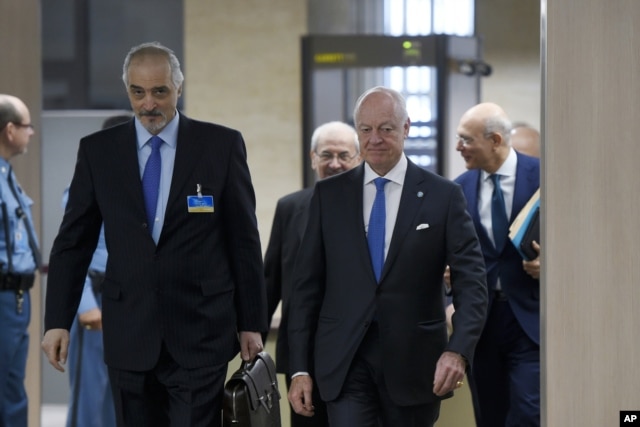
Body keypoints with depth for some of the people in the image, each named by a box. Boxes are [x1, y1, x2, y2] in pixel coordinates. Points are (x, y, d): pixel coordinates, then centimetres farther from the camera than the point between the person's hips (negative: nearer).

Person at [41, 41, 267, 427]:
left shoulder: (222, 145, 1)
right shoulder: (97, 150, 6)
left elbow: (244, 240, 3)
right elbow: (73, 242, 7)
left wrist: (252, 323, 2)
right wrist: (58, 321, 0)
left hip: (199, 336, -2)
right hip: (129, 336, 2)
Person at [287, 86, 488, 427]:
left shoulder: (443, 196, 1)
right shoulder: (329, 195, 6)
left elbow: (471, 282, -4)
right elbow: (307, 283, 6)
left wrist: (458, 350, -20)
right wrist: (300, 368, 0)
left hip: (414, 363, 0)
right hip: (346, 362, 0)